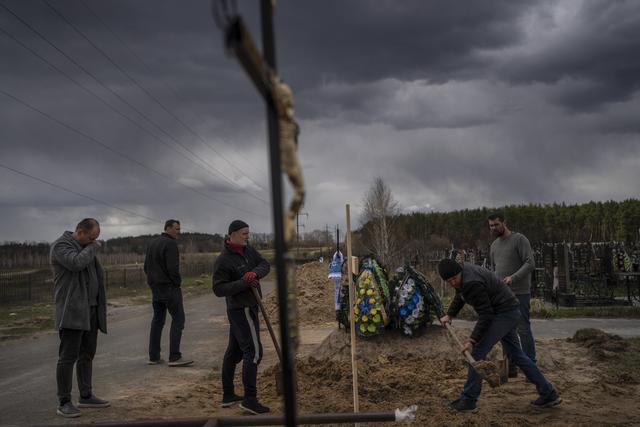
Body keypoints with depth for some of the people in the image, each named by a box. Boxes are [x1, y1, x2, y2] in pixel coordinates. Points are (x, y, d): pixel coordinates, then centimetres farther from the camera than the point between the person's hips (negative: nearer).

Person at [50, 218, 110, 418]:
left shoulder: (85, 248, 17)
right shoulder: (60, 246, -10)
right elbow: (76, 263, -28)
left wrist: (100, 307, 18)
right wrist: (93, 247, -12)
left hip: (90, 310, 9)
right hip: (71, 311, -9)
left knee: (87, 354, 12)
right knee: (68, 356, -7)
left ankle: (86, 396, 20)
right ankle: (64, 402, -3)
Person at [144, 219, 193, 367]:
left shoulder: (152, 243, 15)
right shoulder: (170, 244, -14)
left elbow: (146, 267, 18)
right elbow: (173, 267, -21)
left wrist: (153, 280, 16)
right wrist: (177, 283, -9)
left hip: (155, 287, 9)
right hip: (169, 287, -9)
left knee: (157, 320, 12)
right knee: (178, 319, -6)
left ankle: (154, 356, 12)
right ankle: (174, 357, -10)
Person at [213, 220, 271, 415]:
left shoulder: (248, 250, 8)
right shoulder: (223, 260, -16)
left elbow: (265, 264, -2)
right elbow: (219, 289, -18)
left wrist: (255, 273, -24)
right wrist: (244, 283, -25)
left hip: (243, 309, 9)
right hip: (242, 309, -9)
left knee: (234, 351, 13)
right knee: (253, 351, -11)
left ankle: (228, 395, 21)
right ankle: (250, 399, -10)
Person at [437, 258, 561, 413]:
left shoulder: (471, 283, -26)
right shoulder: (463, 271, 3)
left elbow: (485, 315, -23)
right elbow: (459, 296, 23)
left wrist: (472, 340, -24)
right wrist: (449, 315, 13)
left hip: (504, 313, -10)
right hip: (509, 312, 10)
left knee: (477, 352, -9)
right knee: (516, 354, 14)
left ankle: (468, 400, -3)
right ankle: (549, 394, 19)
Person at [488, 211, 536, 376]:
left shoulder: (519, 239, -7)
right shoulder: (494, 245, 15)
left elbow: (530, 263, -15)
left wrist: (513, 277, -26)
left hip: (520, 293, -7)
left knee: (523, 329, -6)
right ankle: (511, 366, 16)